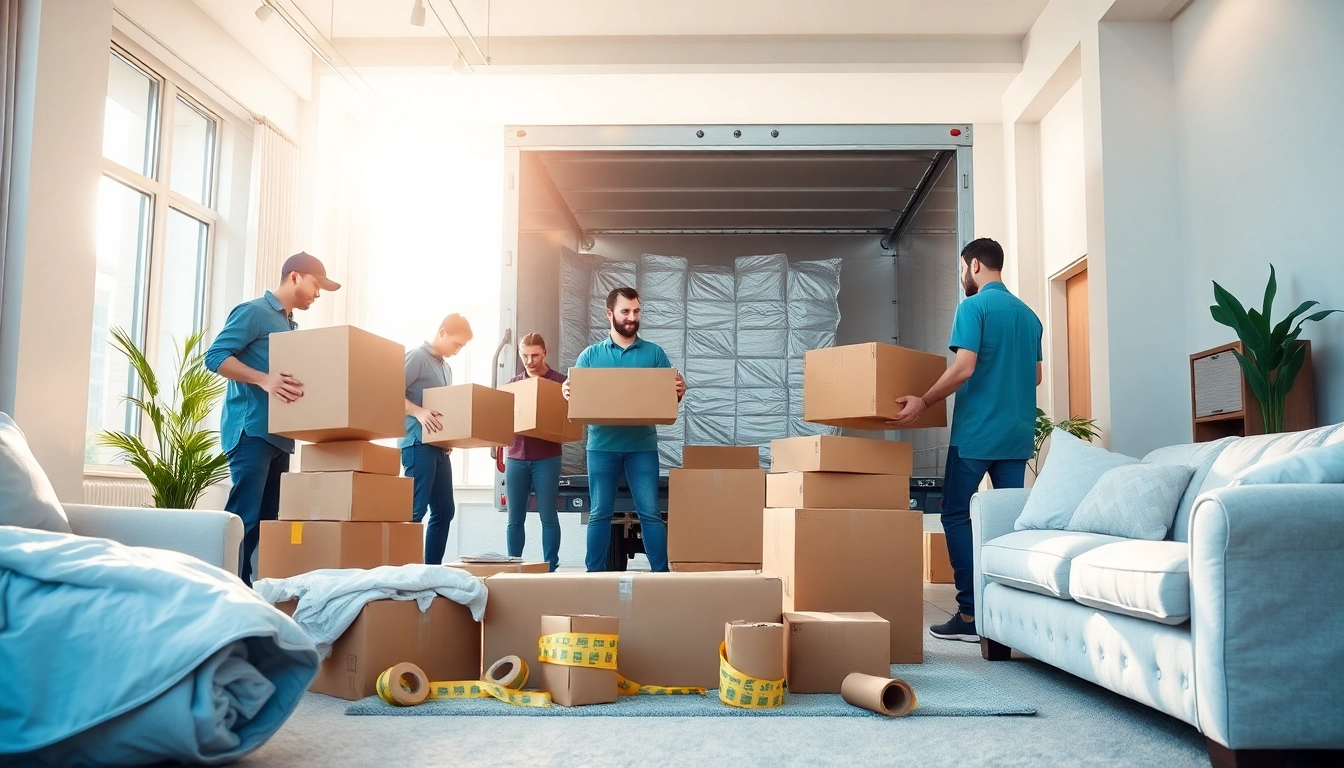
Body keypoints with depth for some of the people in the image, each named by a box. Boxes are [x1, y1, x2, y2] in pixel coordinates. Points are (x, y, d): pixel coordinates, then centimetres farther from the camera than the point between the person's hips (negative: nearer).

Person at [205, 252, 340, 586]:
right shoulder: (253, 312, -4)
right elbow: (216, 356, -13)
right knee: (244, 518, -12)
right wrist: (264, 379, -25)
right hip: (252, 430, -9)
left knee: (268, 518, 7)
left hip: (280, 434, 9)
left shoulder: (291, 326, 21)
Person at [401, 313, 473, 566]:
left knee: (444, 511, 9)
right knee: (415, 510, -11)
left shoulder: (446, 367, 20)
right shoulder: (417, 356, -7)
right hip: (419, 443, -9)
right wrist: (418, 412, -28)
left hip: (440, 446, 9)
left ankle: (433, 568, 15)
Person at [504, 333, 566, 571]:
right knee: (515, 518, 6)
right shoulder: (514, 383, 13)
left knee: (548, 516, 1)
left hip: (546, 458, -4)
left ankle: (551, 568, 7)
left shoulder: (558, 381, 0)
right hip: (516, 457, 4)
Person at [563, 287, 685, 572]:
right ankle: (595, 574, 12)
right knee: (599, 514, 5)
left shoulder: (654, 353, 8)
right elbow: (575, 394, 5)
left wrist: (679, 392, -16)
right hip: (602, 444, 1)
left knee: (650, 513, -2)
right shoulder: (590, 355, 9)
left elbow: (668, 396, 7)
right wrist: (568, 392, -18)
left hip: (642, 444, 0)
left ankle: (661, 573, 4)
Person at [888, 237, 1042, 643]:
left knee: (956, 516, 0)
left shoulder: (974, 307, -8)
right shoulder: (1029, 314, 14)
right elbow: (1036, 376, 20)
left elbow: (964, 368, -18)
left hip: (976, 432, -7)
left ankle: (971, 615, -4)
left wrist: (923, 401, -9)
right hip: (1018, 433, 7)